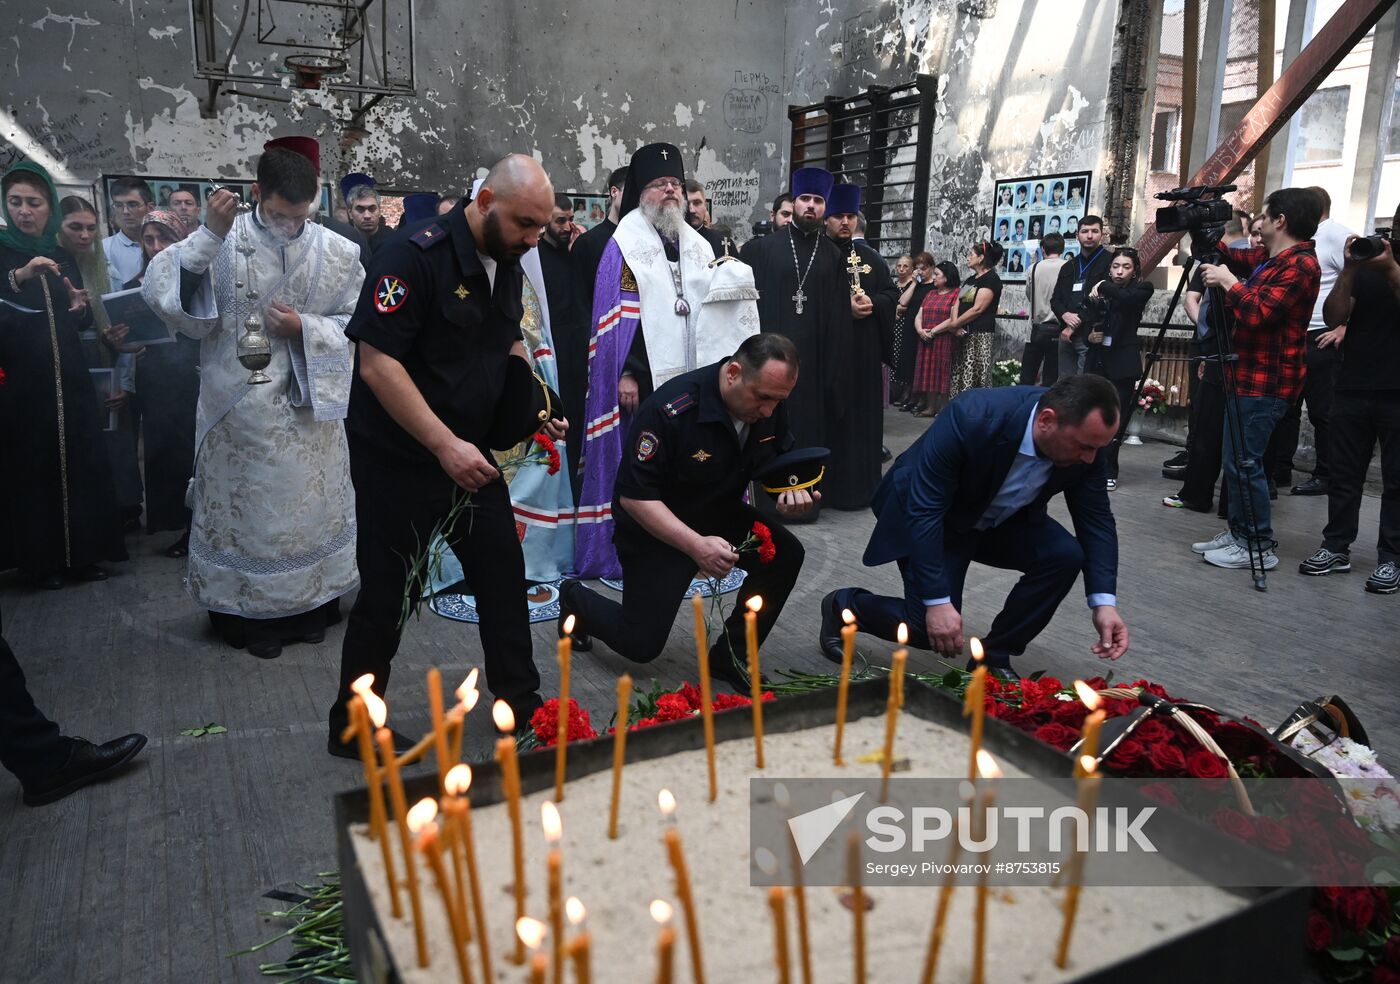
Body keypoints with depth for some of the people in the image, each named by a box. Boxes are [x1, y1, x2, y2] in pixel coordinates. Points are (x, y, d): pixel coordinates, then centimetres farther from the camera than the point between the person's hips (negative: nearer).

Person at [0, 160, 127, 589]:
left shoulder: (62, 257, 12)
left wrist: (81, 309, -3)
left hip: (68, 380, 4)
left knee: (79, 463, 4)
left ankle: (81, 552, 14)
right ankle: (39, 560, 10)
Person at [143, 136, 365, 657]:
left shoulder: (338, 252, -3)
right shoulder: (221, 242, -8)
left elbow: (356, 321, 2)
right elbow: (161, 293, -18)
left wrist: (304, 327, -14)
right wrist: (208, 236, -26)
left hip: (310, 405, 2)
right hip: (240, 407, -2)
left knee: (311, 502, 12)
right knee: (246, 503, 8)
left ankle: (312, 603, 29)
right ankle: (250, 613, 23)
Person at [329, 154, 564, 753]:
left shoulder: (507, 264, 5)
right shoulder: (415, 258, -19)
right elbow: (376, 365, -24)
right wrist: (445, 445, -26)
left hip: (469, 453, 7)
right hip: (399, 461, -7)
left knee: (504, 573, 10)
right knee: (386, 596, 4)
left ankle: (521, 704, 27)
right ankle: (351, 728, 24)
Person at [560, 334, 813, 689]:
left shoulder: (771, 402, -12)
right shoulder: (670, 409, -32)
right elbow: (633, 497, -29)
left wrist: (790, 490, -20)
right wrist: (697, 545, -39)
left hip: (721, 516, 6)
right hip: (656, 526, -6)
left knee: (785, 555, -18)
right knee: (641, 644, -3)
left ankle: (729, 658, 0)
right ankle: (575, 600, 29)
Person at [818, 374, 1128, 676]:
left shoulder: (1085, 437, -21)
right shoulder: (972, 419, -37)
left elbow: (1096, 517, -10)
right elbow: (923, 511, -34)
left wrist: (1104, 601, -20)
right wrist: (937, 601, -36)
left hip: (1001, 520, 5)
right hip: (926, 516, -5)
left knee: (1066, 556, -19)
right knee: (931, 628, -16)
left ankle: (994, 655, 0)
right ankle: (844, 606, 13)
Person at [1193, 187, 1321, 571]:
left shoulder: (1300, 264, -16)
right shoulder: (1270, 258, 13)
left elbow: (1259, 313, -26)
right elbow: (1232, 256, 27)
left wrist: (1227, 281, -15)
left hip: (1266, 382, -10)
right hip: (1249, 375, 10)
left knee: (1245, 463, -6)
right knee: (1236, 461, 13)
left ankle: (1259, 546, 3)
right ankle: (1239, 533, 22)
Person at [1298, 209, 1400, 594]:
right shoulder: (1366, 262, 10)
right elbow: (1333, 317, -1)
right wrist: (1348, 271, -13)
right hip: (1353, 386, 3)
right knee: (1344, 473, 5)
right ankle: (1336, 547, 13)